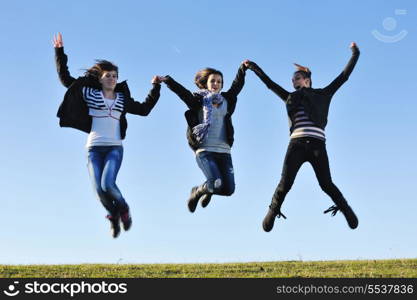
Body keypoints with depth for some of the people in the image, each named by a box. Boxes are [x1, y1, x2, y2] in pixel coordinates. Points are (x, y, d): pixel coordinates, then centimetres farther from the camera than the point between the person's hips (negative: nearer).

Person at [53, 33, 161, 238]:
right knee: (99, 190, -9)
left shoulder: (122, 98, 13)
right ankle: (114, 216, 20)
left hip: (114, 148, 0)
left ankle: (123, 209, 8)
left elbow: (144, 109, 23)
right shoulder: (89, 93, 6)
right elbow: (65, 78, 8)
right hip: (94, 148, 0)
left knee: (107, 184, -21)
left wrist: (155, 88, 21)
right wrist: (59, 52, 5)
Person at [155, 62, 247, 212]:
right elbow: (181, 91, -6)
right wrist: (166, 80, -18)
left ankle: (208, 190, 30)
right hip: (204, 150, -4)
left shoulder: (226, 100, 16)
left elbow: (237, 86, 10)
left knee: (229, 189, -6)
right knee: (217, 184, -20)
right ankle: (197, 191, 15)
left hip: (223, 151, 4)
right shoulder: (198, 100, 5)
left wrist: (243, 69, 0)